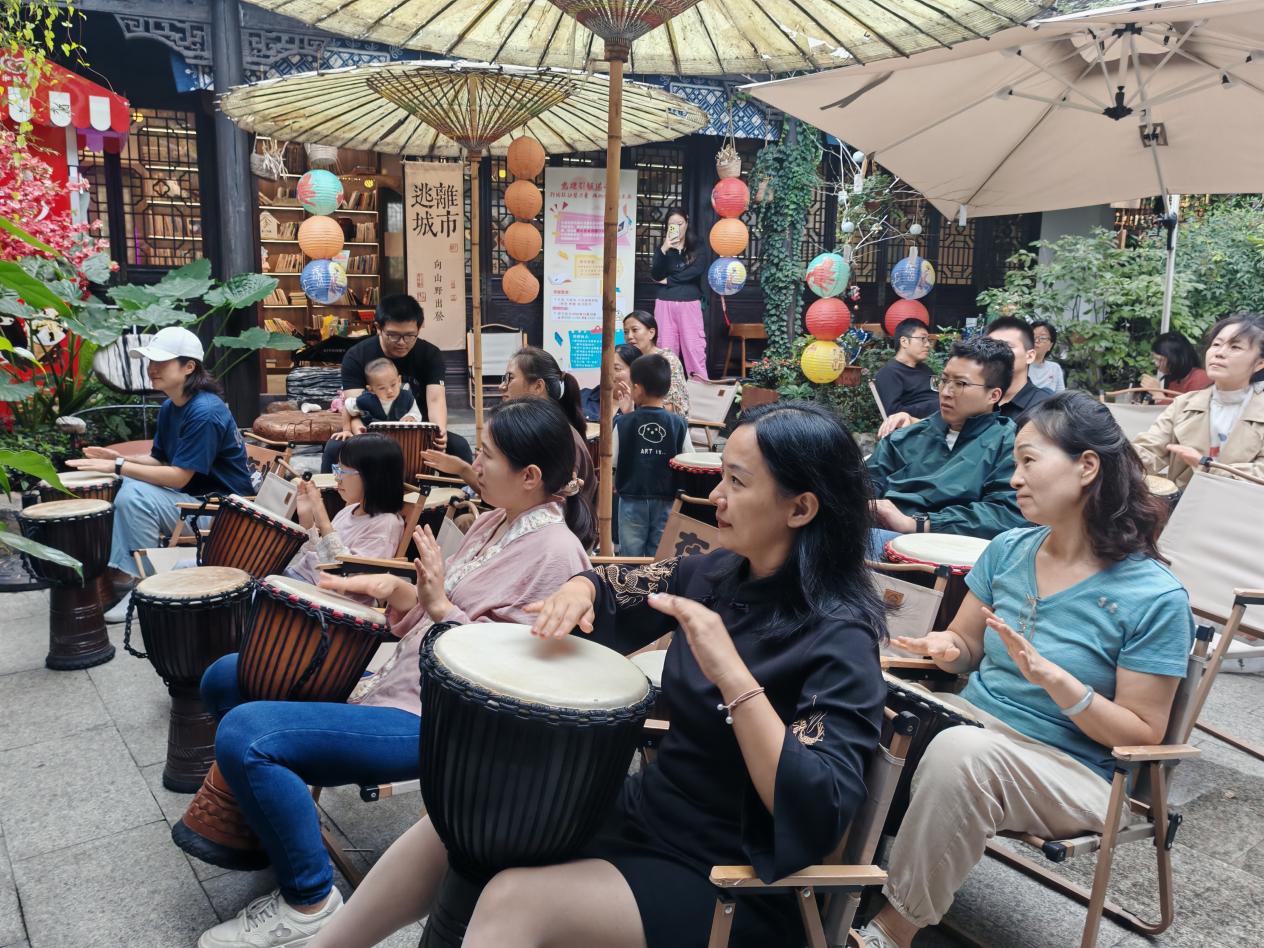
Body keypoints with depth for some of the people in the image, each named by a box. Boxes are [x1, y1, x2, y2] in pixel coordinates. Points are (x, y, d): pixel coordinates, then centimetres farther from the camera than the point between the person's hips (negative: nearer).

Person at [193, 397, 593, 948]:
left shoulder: (554, 553, -17)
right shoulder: (494, 523, 11)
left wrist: (438, 605, -20)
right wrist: (396, 591, -1)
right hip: (399, 677, 10)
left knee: (243, 735, -24)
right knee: (226, 679, 12)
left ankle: (308, 904, -5)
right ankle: (276, 812, 27)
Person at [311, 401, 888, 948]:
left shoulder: (839, 638, -22)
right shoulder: (722, 574, -1)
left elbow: (818, 815, -31)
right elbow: (612, 586, 13)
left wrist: (731, 673, -38)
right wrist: (577, 590, -11)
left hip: (729, 884, -7)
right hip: (645, 811, 7)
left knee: (513, 901, -24)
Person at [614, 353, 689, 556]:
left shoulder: (623, 423, -9)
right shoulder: (679, 424, -7)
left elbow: (611, 462, -4)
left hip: (632, 499, -1)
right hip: (666, 501, 1)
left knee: (631, 556, 9)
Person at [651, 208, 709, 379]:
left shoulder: (697, 250, 9)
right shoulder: (662, 249, 12)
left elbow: (696, 271, -11)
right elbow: (656, 275, -4)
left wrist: (669, 280, -8)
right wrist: (664, 249, -17)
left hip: (690, 304, -1)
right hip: (665, 304, 1)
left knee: (694, 346, -6)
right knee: (666, 348, -1)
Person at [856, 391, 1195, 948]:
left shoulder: (1154, 597, -13)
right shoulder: (1008, 550, 2)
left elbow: (1142, 735, -10)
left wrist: (1053, 678, -26)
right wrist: (945, 647, -11)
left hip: (1070, 771, -4)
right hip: (973, 718, 5)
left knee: (961, 751, -37)